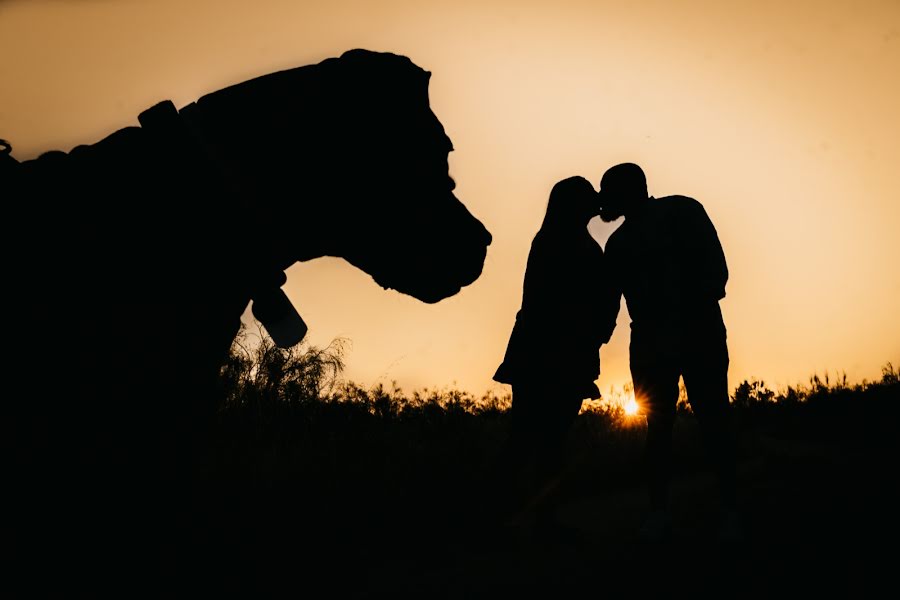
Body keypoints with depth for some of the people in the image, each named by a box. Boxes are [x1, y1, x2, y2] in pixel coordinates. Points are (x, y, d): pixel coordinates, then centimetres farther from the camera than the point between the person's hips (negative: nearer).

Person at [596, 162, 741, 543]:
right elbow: (609, 304, 16)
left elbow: (715, 272, -9)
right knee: (657, 424, -2)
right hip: (649, 341, 5)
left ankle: (729, 510, -5)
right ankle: (659, 512, -2)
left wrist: (685, 318, -21)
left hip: (698, 333, -4)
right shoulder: (618, 243, 18)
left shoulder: (682, 211, 2)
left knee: (713, 420, -7)